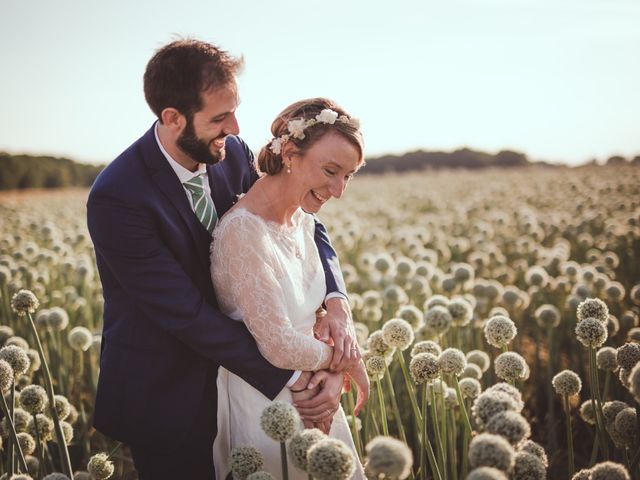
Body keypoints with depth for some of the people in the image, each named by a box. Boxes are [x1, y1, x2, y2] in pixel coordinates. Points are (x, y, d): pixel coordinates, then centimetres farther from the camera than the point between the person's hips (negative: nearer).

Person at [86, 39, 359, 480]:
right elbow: (187, 314, -26)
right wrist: (292, 377, -25)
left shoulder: (232, 154, -8)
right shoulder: (117, 198, -27)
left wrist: (337, 303, -19)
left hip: (229, 372, 6)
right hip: (166, 398, -6)